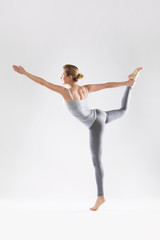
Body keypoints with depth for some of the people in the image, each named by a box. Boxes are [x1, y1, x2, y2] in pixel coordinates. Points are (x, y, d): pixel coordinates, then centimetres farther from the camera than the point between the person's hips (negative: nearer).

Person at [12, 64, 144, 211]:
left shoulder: (65, 91, -24)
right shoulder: (85, 89, -6)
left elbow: (43, 82, -23)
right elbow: (107, 85, -2)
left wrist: (24, 72, -19)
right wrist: (126, 83, 6)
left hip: (95, 125, -7)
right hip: (100, 115, 7)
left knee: (96, 161, -2)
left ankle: (100, 196, 3)